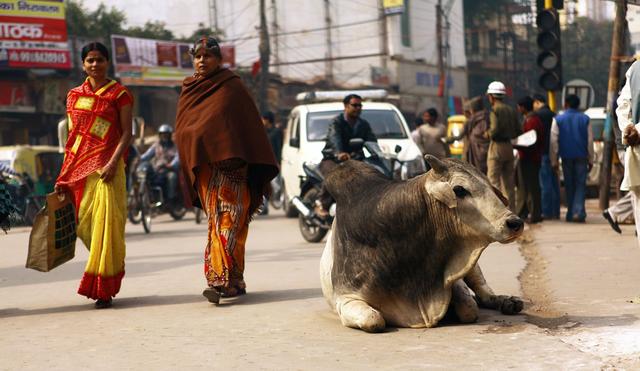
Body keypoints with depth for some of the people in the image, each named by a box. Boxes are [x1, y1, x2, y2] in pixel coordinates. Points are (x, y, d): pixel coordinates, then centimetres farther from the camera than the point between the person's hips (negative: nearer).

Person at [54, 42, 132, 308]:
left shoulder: (120, 94, 2)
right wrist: (64, 174, 12)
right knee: (84, 223, 3)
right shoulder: (74, 95, 15)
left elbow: (127, 132, -4)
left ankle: (104, 289, -4)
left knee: (105, 223, -9)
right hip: (78, 166, 5)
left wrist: (113, 163, -18)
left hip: (105, 166, -5)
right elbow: (71, 135, 17)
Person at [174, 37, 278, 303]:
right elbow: (183, 133, 20)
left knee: (226, 221, -13)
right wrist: (191, 175, 15)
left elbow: (250, 128, -4)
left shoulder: (231, 88, -2)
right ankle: (235, 282, 13)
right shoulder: (188, 91, 15)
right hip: (203, 170, 6)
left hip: (228, 168, -6)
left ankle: (222, 279, -21)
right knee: (217, 221, 7)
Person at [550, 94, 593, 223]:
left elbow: (554, 141, -2)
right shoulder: (585, 119, 3)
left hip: (566, 156, 0)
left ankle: (571, 213, 13)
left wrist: (554, 161, 2)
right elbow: (590, 140, 3)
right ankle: (578, 212, -16)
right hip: (581, 157, 0)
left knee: (569, 185, 10)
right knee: (581, 185, 1)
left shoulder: (558, 119, 0)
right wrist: (591, 159, 9)